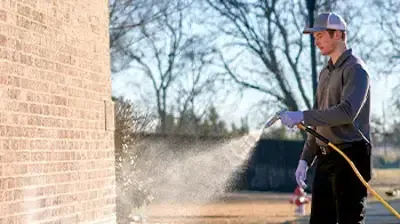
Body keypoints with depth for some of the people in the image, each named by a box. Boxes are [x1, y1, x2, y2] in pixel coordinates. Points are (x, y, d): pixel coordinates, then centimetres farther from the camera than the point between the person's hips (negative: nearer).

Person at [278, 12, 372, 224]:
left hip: (350, 156, -9)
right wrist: (305, 159, 17)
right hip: (325, 158, 9)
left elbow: (347, 111, -23)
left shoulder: (355, 69, -8)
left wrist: (302, 116, -24)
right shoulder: (325, 73, 19)